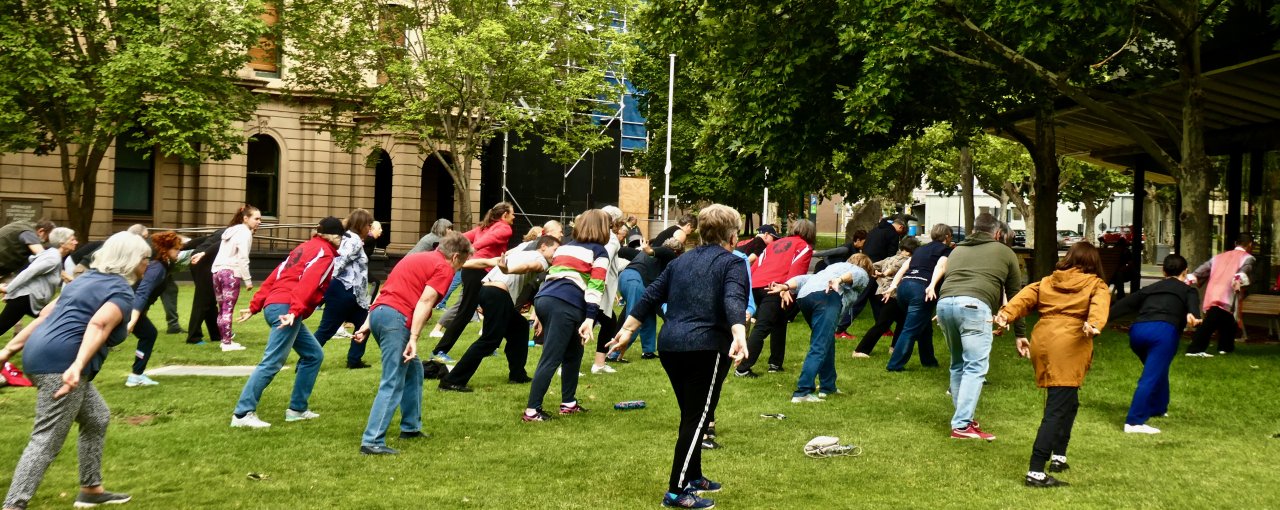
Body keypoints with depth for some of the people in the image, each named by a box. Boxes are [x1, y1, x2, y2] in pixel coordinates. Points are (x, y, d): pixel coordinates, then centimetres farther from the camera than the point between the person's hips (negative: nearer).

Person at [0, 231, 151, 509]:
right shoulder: (121, 291, -5)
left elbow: (46, 315, 21)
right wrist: (77, 366, -37)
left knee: (97, 418, 22)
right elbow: (99, 324, -24)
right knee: (46, 441, -10)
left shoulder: (88, 279, 23)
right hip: (61, 364, -10)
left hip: (42, 357, 10)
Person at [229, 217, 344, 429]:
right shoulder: (325, 253, -1)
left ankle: (297, 409, 16)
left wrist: (255, 306, 18)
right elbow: (308, 283, -18)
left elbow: (275, 275, 20)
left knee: (314, 354, 16)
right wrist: (295, 311, -28)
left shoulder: (305, 247, 24)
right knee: (272, 362, -11)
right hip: (286, 309, -9)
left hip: (273, 305, 9)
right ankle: (243, 413, -14)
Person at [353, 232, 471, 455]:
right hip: (396, 319, -9)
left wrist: (367, 324, 22)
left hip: (378, 312, 9)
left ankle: (411, 427, 33)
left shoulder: (418, 258, 26)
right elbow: (425, 301, -13)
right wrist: (413, 339, -18)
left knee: (413, 369, 24)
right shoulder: (444, 268, 0)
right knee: (392, 384, -8)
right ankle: (372, 441, -14)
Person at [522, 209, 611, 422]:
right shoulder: (599, 252, 9)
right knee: (551, 359, -5)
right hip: (565, 306, -7)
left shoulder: (565, 246, 28)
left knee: (573, 352, 21)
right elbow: (596, 287, -4)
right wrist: (590, 319, -11)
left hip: (543, 298, 7)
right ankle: (532, 410, -7)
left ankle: (568, 403, 26)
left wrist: (538, 312, 27)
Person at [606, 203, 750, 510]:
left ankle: (693, 478, 32)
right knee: (697, 419, -1)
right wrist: (740, 336, -34)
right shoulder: (732, 263, -1)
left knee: (691, 416, 21)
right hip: (705, 349, -7)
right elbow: (734, 301, -20)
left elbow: (651, 296, 19)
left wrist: (626, 331, 25)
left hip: (670, 346, 7)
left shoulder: (681, 261, 18)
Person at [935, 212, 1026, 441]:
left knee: (958, 364, 20)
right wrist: (1020, 334, 28)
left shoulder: (957, 250, 31)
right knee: (976, 367, -6)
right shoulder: (1005, 253, 21)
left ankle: (963, 418, 23)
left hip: (944, 302, 5)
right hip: (974, 305, -5)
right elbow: (1015, 296, 23)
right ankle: (962, 425, -14)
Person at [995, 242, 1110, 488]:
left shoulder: (1047, 282, 21)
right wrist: (1094, 324, -30)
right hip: (1069, 347, -6)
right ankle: (1036, 472, -17)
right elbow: (1099, 305, -13)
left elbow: (1025, 297, 6)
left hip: (1041, 342, 6)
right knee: (1057, 410, -9)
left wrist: (1006, 314, -7)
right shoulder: (1097, 285, 8)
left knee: (1069, 402, 26)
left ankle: (1058, 456, 32)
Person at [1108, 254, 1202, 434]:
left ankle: (1158, 408, 39)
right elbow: (1192, 303, -2)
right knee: (1151, 377, -11)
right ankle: (1134, 422, -20)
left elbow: (1125, 304, 26)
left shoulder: (1150, 288, 31)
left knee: (1156, 371, 30)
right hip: (1164, 331, -5)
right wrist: (1193, 316, -22)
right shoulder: (1188, 290, 22)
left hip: (1137, 330, 5)